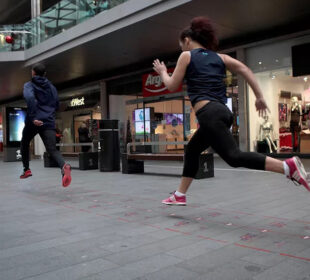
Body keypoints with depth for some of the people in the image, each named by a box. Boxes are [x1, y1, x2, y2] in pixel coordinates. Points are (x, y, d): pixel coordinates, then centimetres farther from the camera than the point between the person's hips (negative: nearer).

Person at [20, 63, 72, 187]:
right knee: (52, 149, -9)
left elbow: (29, 97, -19)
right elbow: (56, 104, 21)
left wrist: (33, 117, -22)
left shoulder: (29, 85, 3)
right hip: (49, 122, 2)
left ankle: (26, 169, 23)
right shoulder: (51, 87, 17)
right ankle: (64, 166, -38)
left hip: (33, 122, -2)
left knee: (24, 144, 25)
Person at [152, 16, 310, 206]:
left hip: (209, 113, -9)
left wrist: (162, 72, 29)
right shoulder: (219, 57, 20)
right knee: (192, 150, 21)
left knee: (234, 156, -17)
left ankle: (289, 166, -30)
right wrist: (260, 97, 6)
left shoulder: (186, 56, 6)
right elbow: (244, 69, 7)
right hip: (222, 112, 9)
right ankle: (180, 196, 28)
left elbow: (172, 86, 9)